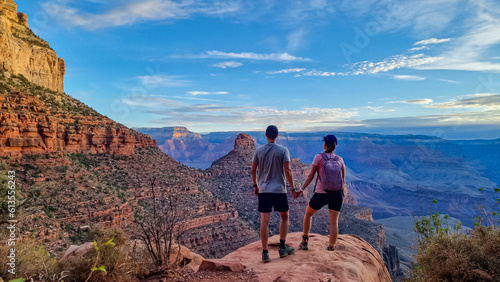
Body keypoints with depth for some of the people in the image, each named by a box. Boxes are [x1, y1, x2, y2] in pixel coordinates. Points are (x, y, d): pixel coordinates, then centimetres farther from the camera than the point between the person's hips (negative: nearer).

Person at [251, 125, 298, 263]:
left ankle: (265, 253, 6)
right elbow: (287, 171, -10)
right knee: (284, 217, 18)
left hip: (263, 190, 2)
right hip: (279, 190, -2)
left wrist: (255, 186, 17)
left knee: (264, 221, 3)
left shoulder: (259, 150, 2)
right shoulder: (283, 150, -6)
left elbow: (253, 170, 5)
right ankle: (282, 247, 22)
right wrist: (293, 189, -2)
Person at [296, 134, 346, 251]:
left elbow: (311, 176, -7)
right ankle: (331, 247, 4)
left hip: (321, 194, -2)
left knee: (308, 214, 19)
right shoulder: (340, 160, 6)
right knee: (334, 222, 5)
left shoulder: (319, 157, -6)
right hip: (336, 193, 3)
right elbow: (343, 180, 9)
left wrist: (301, 190, -3)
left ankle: (305, 242, 24)